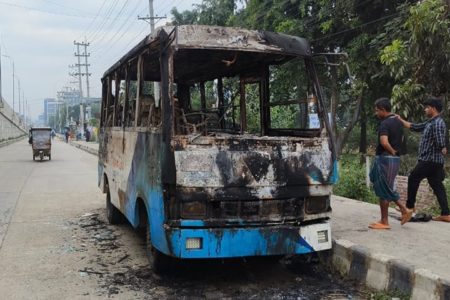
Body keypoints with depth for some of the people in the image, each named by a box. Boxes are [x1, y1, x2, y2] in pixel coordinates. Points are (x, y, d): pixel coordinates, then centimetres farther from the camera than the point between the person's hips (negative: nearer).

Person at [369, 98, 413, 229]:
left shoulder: (385, 123, -16)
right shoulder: (398, 122, 13)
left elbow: (384, 142, -31)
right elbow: (401, 139, 25)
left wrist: (392, 151, -14)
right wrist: (395, 150, 13)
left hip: (385, 158, -9)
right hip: (395, 159, 9)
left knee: (383, 190, 0)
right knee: (387, 188, 19)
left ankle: (384, 222, 7)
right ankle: (404, 210, 15)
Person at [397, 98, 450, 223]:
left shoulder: (438, 123, -15)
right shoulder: (430, 123, 15)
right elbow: (414, 127, 22)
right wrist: (400, 120, 18)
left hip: (429, 160, -9)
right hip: (434, 161, 9)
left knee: (413, 179, 4)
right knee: (437, 186, 6)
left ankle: (410, 206, 15)